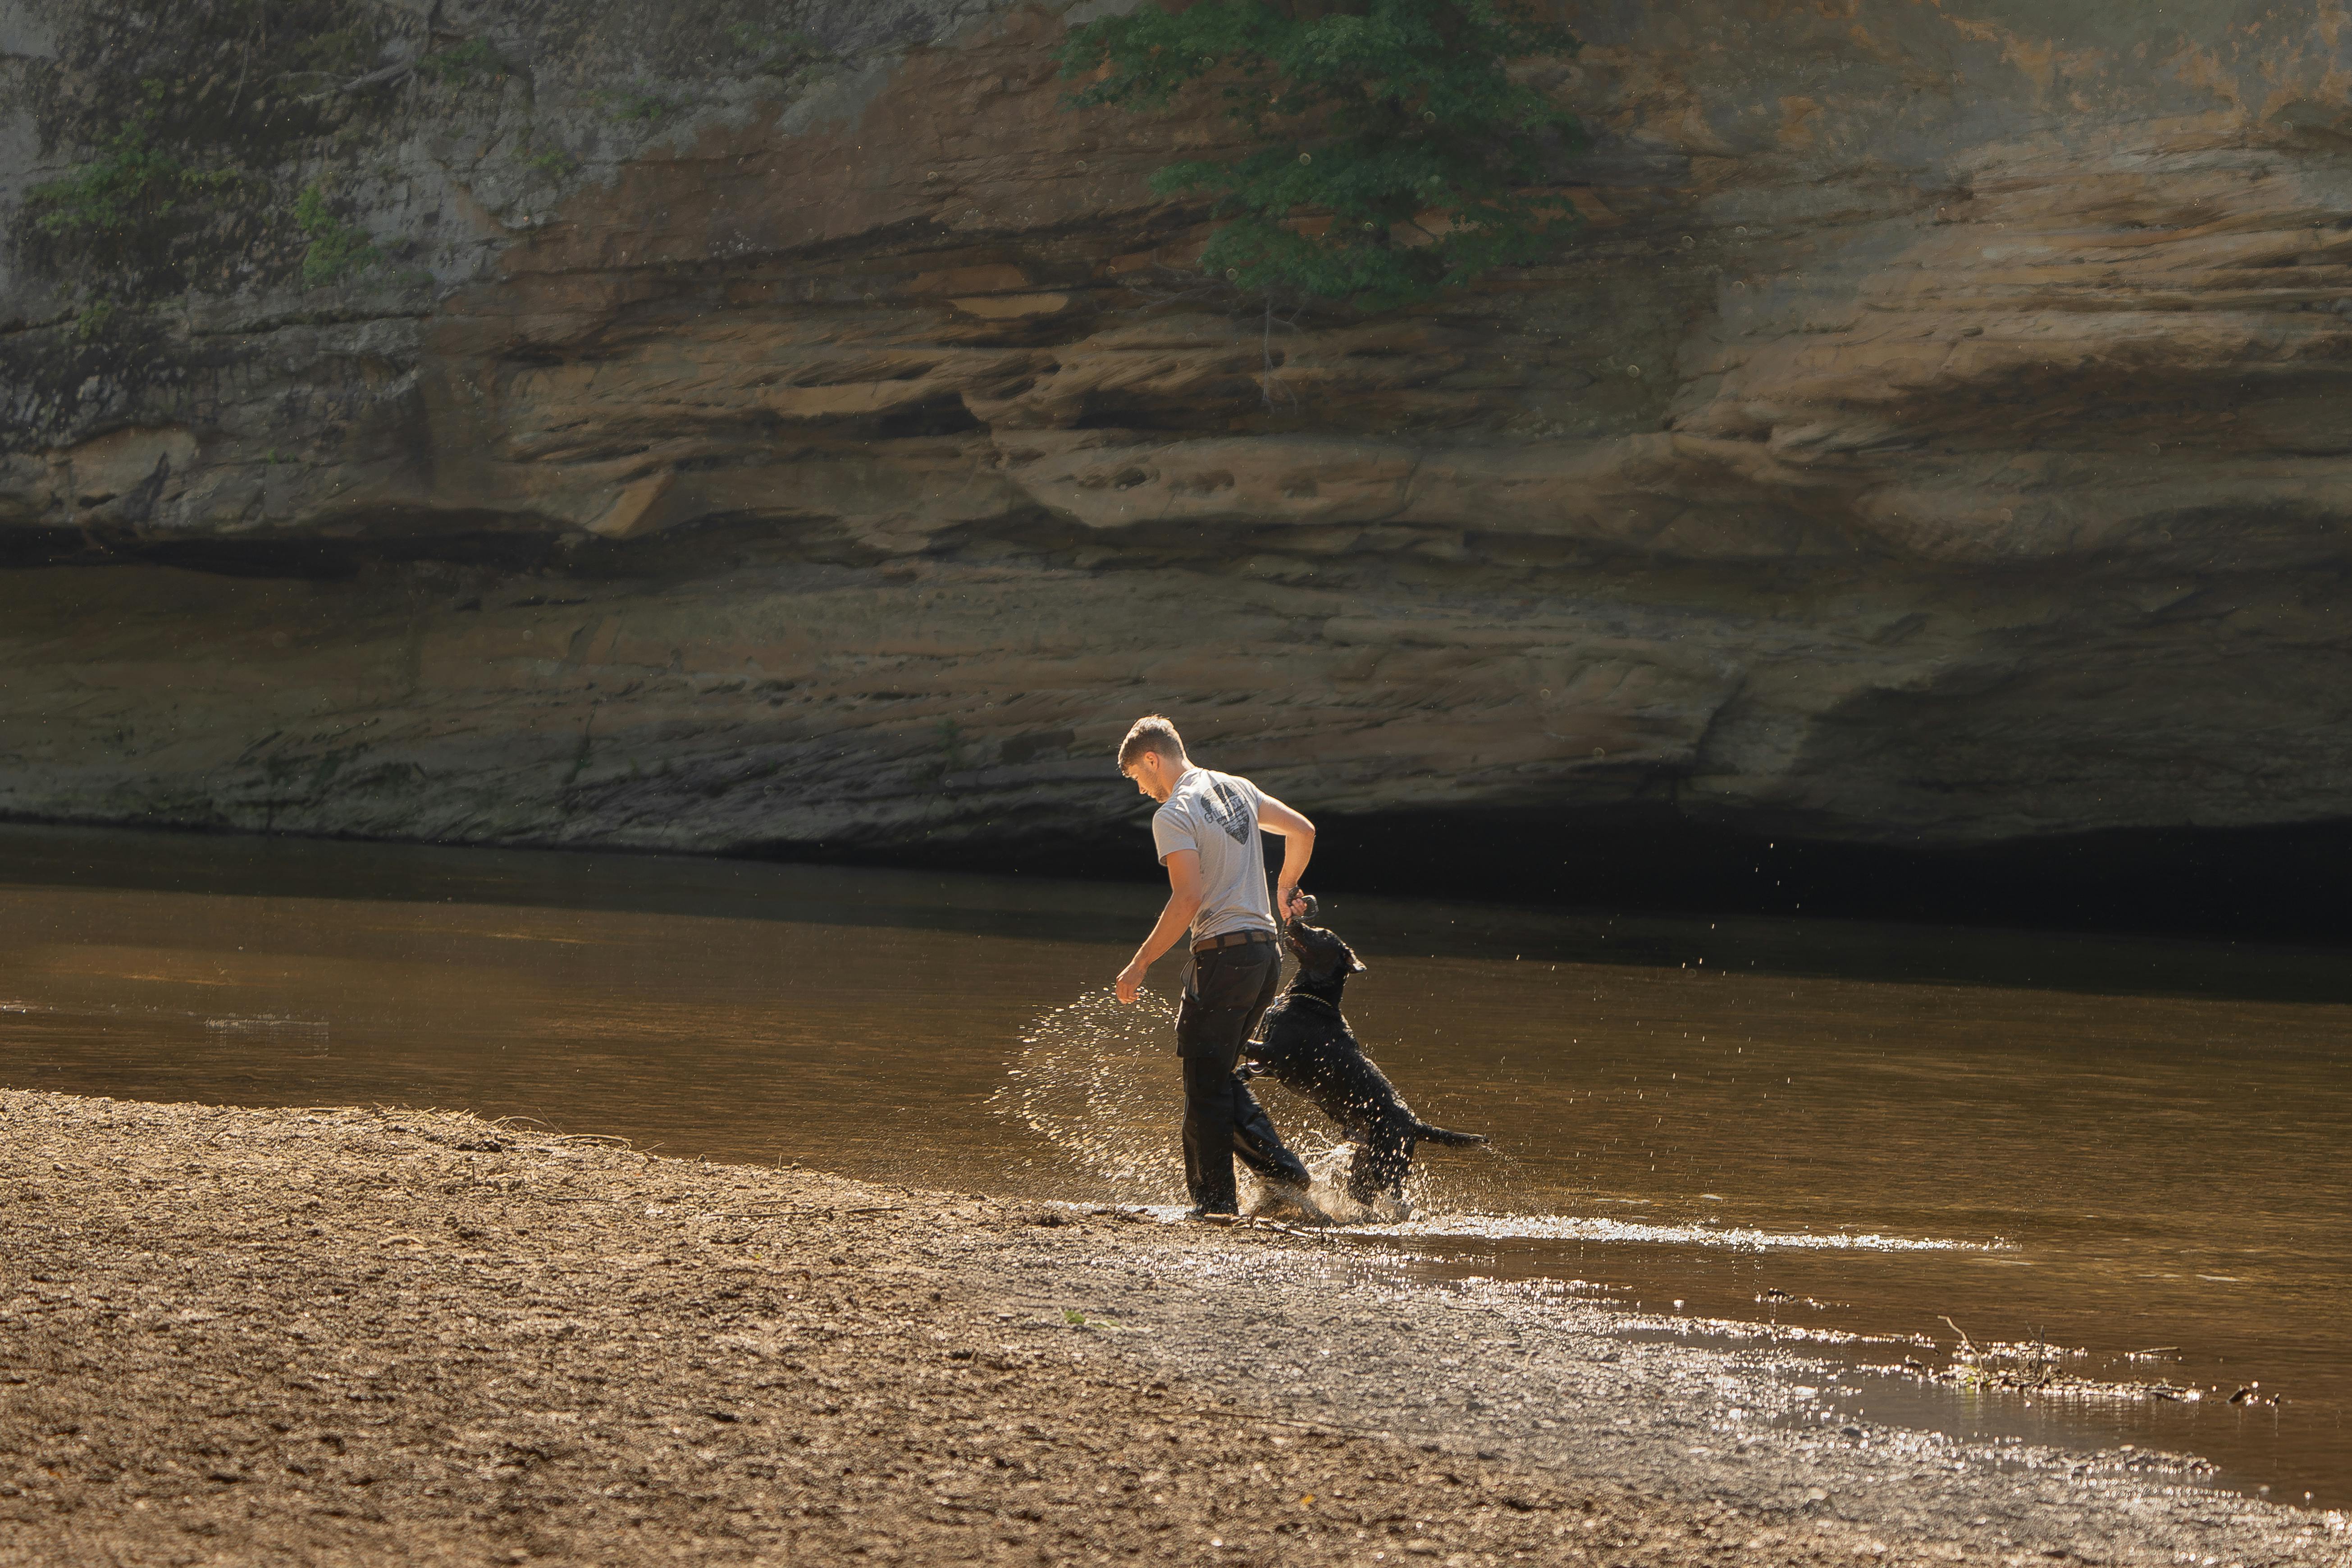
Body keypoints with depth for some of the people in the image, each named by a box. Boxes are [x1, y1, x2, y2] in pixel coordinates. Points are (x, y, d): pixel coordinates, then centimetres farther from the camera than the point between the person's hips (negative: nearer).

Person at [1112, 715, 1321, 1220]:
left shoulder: (1173, 815, -12)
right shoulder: (1237, 789, 13)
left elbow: (1187, 900, -21)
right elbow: (1303, 830, 21)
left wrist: (1140, 964, -15)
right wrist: (1285, 892, 37)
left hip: (1223, 951, -8)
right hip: (1267, 948, 8)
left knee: (1206, 1081, 0)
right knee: (1220, 1075, 17)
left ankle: (1215, 1200, 1)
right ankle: (1282, 1173, 8)